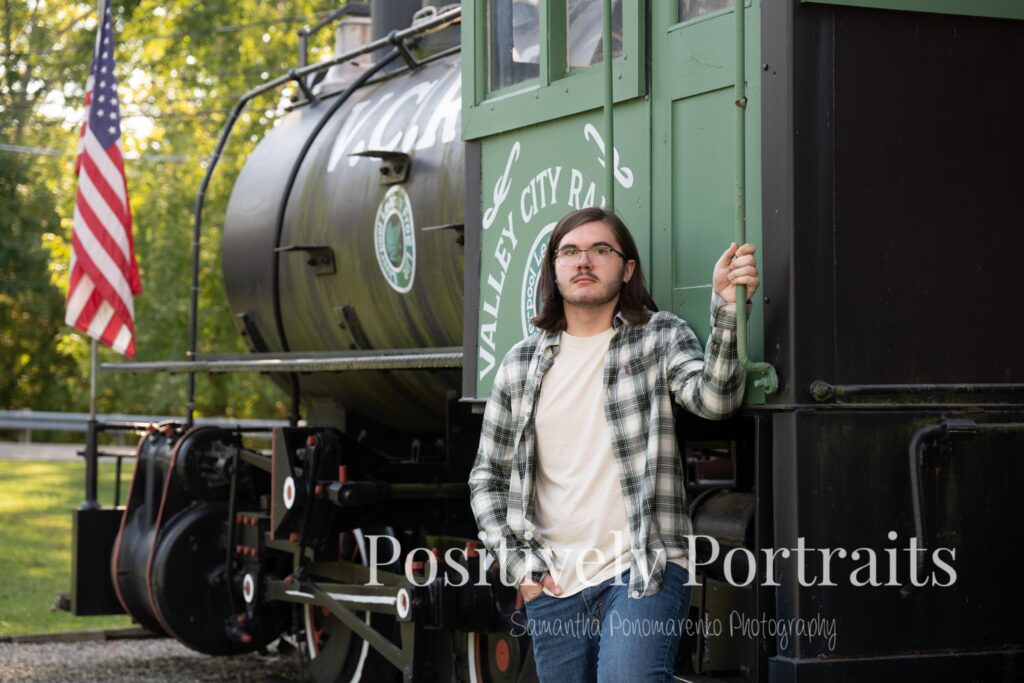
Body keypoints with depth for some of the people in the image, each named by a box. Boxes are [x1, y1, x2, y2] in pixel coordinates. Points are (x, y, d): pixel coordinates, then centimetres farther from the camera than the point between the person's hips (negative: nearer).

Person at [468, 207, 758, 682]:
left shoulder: (660, 337, 3)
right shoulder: (521, 363, 11)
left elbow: (714, 398, -17)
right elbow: (488, 478, 16)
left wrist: (727, 309, -32)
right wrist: (519, 562, 3)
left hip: (643, 571, -4)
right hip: (551, 585, 4)